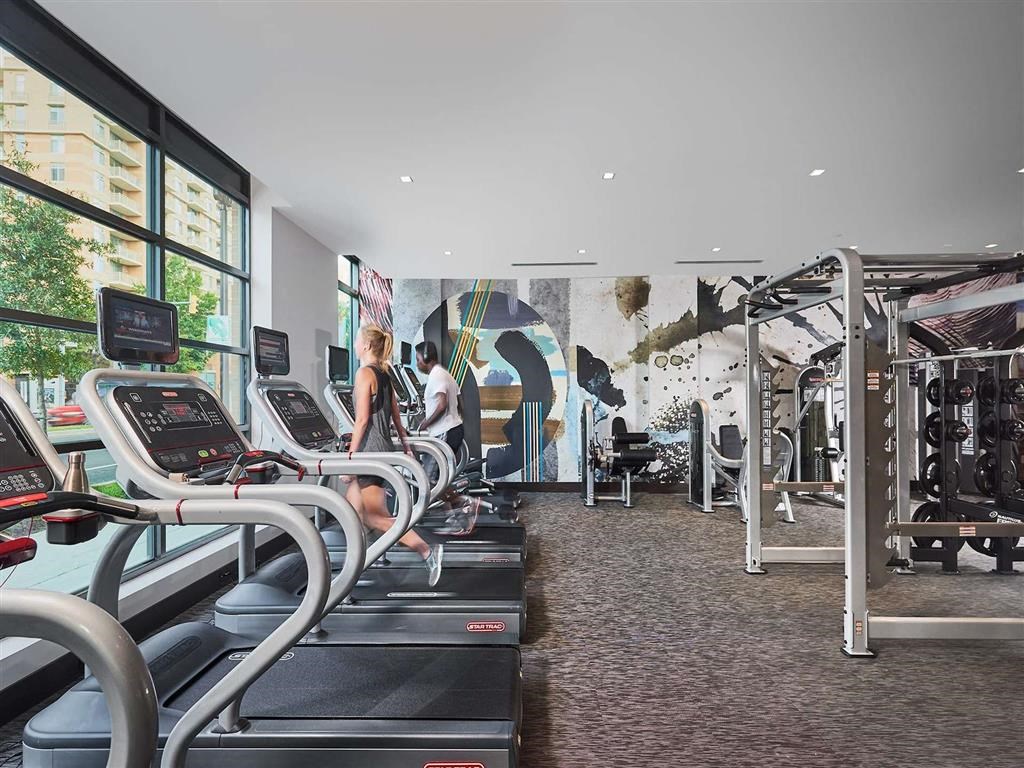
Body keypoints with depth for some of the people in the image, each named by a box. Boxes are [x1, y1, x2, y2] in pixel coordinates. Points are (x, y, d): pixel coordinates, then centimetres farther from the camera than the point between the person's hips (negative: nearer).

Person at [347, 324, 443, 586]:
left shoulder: (364, 373, -11)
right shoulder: (384, 375, 13)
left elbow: (362, 419, -17)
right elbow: (396, 417, 16)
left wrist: (350, 455, -15)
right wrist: (406, 445, 20)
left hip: (370, 450, -9)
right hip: (384, 447, 9)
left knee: (375, 517, -6)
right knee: (351, 508, 17)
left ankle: (427, 552, -10)